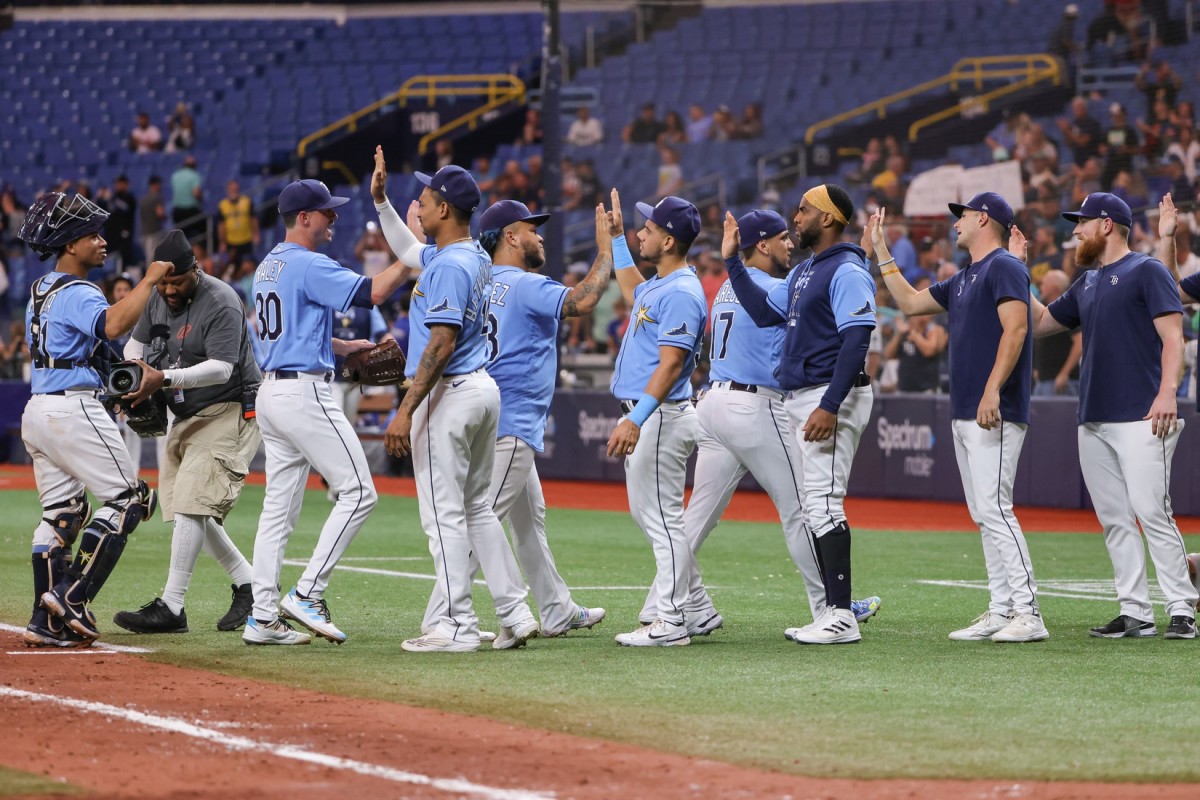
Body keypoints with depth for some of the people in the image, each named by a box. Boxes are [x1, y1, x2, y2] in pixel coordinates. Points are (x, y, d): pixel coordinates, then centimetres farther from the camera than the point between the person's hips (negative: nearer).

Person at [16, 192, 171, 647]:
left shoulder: (41, 290, 18)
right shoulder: (76, 293, -13)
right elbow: (114, 324, -33)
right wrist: (149, 281, -21)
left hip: (36, 412, 10)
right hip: (74, 409, -10)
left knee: (61, 513, 11)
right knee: (129, 499, -4)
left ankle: (45, 622, 5)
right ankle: (72, 597, -13)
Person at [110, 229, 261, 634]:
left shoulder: (221, 303, -19)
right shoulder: (159, 297, 6)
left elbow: (221, 369, -27)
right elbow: (137, 340, 17)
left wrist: (164, 379, -37)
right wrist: (133, 368, -8)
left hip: (229, 413, -10)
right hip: (185, 416, 10)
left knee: (191, 503, -19)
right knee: (188, 509, 10)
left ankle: (171, 608, -22)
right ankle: (249, 586, 23)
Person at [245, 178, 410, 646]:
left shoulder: (267, 268, 18)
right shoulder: (309, 265, -12)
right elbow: (373, 292, -19)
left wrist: (343, 347, 24)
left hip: (271, 392, 10)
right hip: (304, 392, -10)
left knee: (280, 506, 9)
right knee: (358, 492, -6)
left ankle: (262, 617, 6)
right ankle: (307, 594, -10)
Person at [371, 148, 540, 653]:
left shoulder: (450, 267, -17)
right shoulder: (476, 259, 13)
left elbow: (440, 346, -23)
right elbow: (408, 252, 33)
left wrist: (406, 410, -23)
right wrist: (380, 200, 26)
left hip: (450, 395, -10)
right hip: (484, 389, 10)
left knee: (444, 512, -5)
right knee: (477, 507, 16)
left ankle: (457, 626, -4)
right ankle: (515, 615, 14)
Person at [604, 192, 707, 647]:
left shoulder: (681, 293, -17)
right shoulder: (658, 287, 14)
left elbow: (670, 365, -25)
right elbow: (632, 292, 41)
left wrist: (636, 420, -32)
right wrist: (617, 238, 37)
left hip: (660, 417, -11)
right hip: (642, 416, 11)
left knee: (662, 517, -9)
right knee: (646, 514, 17)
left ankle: (671, 623, -7)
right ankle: (693, 606, 23)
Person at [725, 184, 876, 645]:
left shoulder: (847, 271, -13)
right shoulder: (804, 272, 18)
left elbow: (856, 341, -21)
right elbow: (765, 312, 20)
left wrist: (830, 406, -27)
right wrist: (732, 261, 16)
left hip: (832, 396, -10)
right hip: (800, 399, 10)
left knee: (823, 503, -14)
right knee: (813, 507, 11)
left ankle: (842, 618, -16)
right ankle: (833, 613, 15)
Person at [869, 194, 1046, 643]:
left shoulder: (1004, 267, -8)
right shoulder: (963, 280, 22)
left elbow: (1015, 328, -20)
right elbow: (910, 302, 33)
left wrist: (993, 390, -28)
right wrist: (880, 251, 32)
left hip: (996, 414, -10)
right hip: (964, 414, 10)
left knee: (993, 509, -16)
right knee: (983, 515, 8)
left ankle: (1028, 614, -17)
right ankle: (1001, 611, 9)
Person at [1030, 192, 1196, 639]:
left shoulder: (1146, 271, -2)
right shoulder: (1087, 284, 21)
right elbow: (1040, 323, 29)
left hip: (1141, 418, -8)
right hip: (1094, 420, 8)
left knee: (1152, 513, -13)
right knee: (1114, 520, 5)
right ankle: (1135, 614, 7)